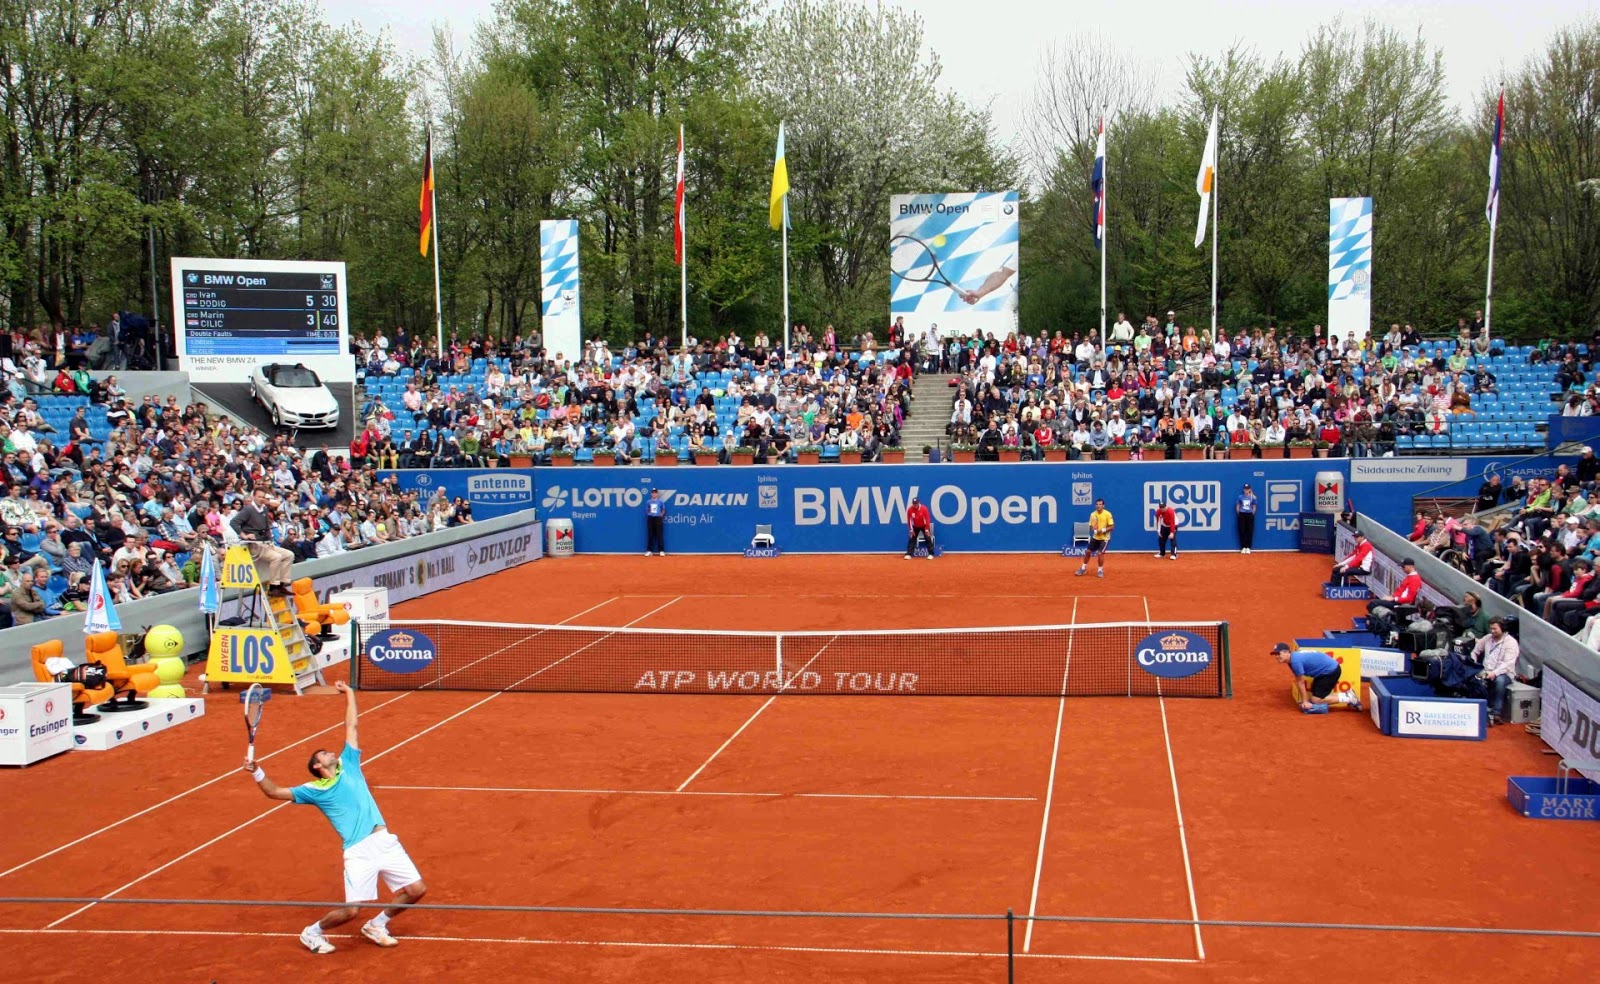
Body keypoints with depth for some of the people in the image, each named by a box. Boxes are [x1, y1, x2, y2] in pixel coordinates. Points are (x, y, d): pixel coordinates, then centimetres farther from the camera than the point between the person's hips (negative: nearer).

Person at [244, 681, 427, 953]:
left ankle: (377, 925, 24)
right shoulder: (314, 790, 10)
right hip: (358, 852, -4)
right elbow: (274, 792, 11)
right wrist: (256, 772, -5)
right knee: (351, 910, -12)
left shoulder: (348, 764, 18)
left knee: (416, 890, 1)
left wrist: (349, 694, 28)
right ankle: (312, 932, 18)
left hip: (385, 841, 4)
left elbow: (351, 726, 24)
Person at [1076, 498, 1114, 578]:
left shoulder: (1108, 514, -14)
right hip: (1095, 537, 5)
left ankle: (1100, 570, 8)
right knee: (1088, 552, 6)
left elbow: (1112, 527, -13)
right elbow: (1091, 526, 3)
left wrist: (1103, 530, -27)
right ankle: (1084, 568, 24)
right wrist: (1095, 531, -19)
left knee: (1100, 553, -13)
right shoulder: (1093, 514, -2)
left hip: (1104, 538, -5)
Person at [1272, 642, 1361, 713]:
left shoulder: (1295, 661, -28)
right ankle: (1346, 695, 22)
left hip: (1331, 671, -10)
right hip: (1323, 671, 10)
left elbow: (1300, 682, -18)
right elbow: (1297, 681, 8)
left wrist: (1305, 701, -8)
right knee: (1314, 695, 15)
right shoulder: (1292, 659, 2)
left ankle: (1348, 698, -1)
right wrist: (1304, 700, 8)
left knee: (1316, 700, -10)